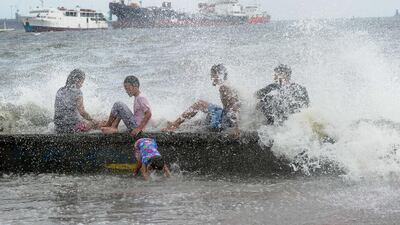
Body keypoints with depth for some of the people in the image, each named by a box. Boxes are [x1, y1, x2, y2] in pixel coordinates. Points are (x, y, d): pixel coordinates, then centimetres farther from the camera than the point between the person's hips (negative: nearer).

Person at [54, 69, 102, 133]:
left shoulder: (60, 91, 7)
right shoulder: (77, 92, -12)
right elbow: (82, 112, -16)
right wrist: (92, 120, 0)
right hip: (72, 128, -7)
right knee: (95, 123, 18)